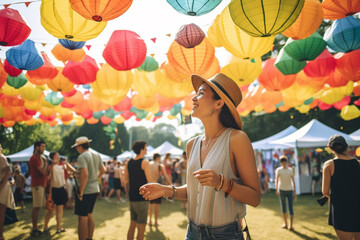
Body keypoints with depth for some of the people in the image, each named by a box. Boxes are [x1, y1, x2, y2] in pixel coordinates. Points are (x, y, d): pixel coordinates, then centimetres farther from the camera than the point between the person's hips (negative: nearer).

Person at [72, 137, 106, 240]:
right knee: (89, 215, 20)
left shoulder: (82, 157, -16)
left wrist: (81, 192, -21)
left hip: (85, 190, -8)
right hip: (95, 189, 8)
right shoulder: (96, 156, 9)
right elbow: (103, 170, 18)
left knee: (82, 218, -1)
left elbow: (85, 174, -27)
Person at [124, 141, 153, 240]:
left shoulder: (128, 163, 7)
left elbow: (126, 179, 14)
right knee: (141, 226, 1)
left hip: (132, 197, 7)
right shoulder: (145, 162, -12)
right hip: (142, 198, -7)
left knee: (132, 224, 16)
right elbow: (149, 180, -14)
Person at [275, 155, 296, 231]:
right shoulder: (290, 170, -3)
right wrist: (294, 191, 3)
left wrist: (276, 190, -14)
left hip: (282, 190, -1)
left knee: (283, 207, 12)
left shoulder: (278, 170, -10)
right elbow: (293, 181, -3)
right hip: (290, 190, 2)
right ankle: (291, 225, 3)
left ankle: (285, 223, 20)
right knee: (291, 208, 5)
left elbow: (276, 180, -17)